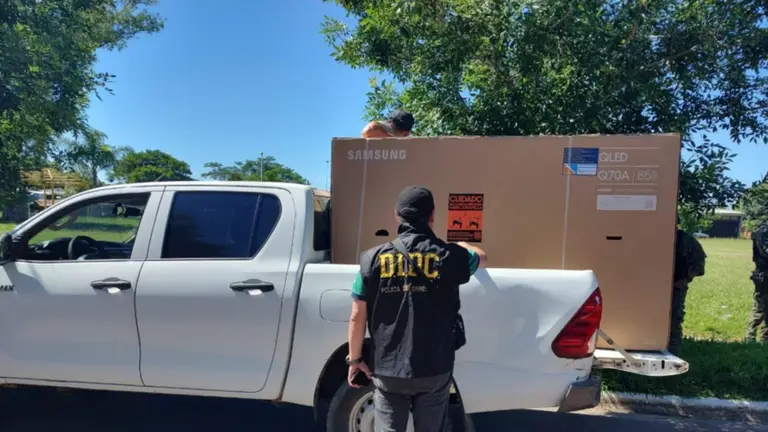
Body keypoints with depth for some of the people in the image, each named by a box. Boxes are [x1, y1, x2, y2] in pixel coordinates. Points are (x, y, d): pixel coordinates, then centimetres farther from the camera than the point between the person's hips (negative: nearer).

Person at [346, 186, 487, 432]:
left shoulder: (374, 259, -6)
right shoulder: (448, 257, -6)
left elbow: (358, 317, -3)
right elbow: (480, 257, 17)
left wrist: (355, 359, 10)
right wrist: (462, 246, 38)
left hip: (387, 370, 0)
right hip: (434, 370, 0)